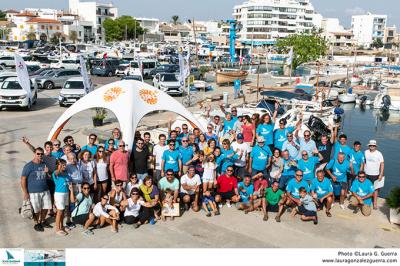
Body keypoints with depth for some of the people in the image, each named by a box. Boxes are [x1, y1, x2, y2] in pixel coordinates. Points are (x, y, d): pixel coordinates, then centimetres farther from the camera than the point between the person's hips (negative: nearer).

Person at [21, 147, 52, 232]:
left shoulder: (44, 165, 7)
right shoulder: (29, 166, -11)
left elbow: (48, 177, 17)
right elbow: (23, 179, -12)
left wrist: (47, 172, -7)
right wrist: (25, 193, -16)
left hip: (45, 191, 5)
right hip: (34, 192, -5)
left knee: (46, 207, 14)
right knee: (36, 210, 6)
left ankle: (43, 221, 35)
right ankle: (36, 224, 27)